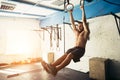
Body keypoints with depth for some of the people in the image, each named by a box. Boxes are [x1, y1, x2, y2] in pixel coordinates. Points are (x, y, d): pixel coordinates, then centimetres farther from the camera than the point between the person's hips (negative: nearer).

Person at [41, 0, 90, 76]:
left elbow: (84, 20, -3)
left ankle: (56, 69, -50)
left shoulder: (86, 32, 5)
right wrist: (70, 13, 25)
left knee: (70, 55, -33)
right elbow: (72, 23, 23)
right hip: (74, 48, 6)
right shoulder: (76, 32, 23)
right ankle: (51, 66, -40)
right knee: (65, 55, -22)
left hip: (81, 49, -6)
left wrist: (83, 9, -2)